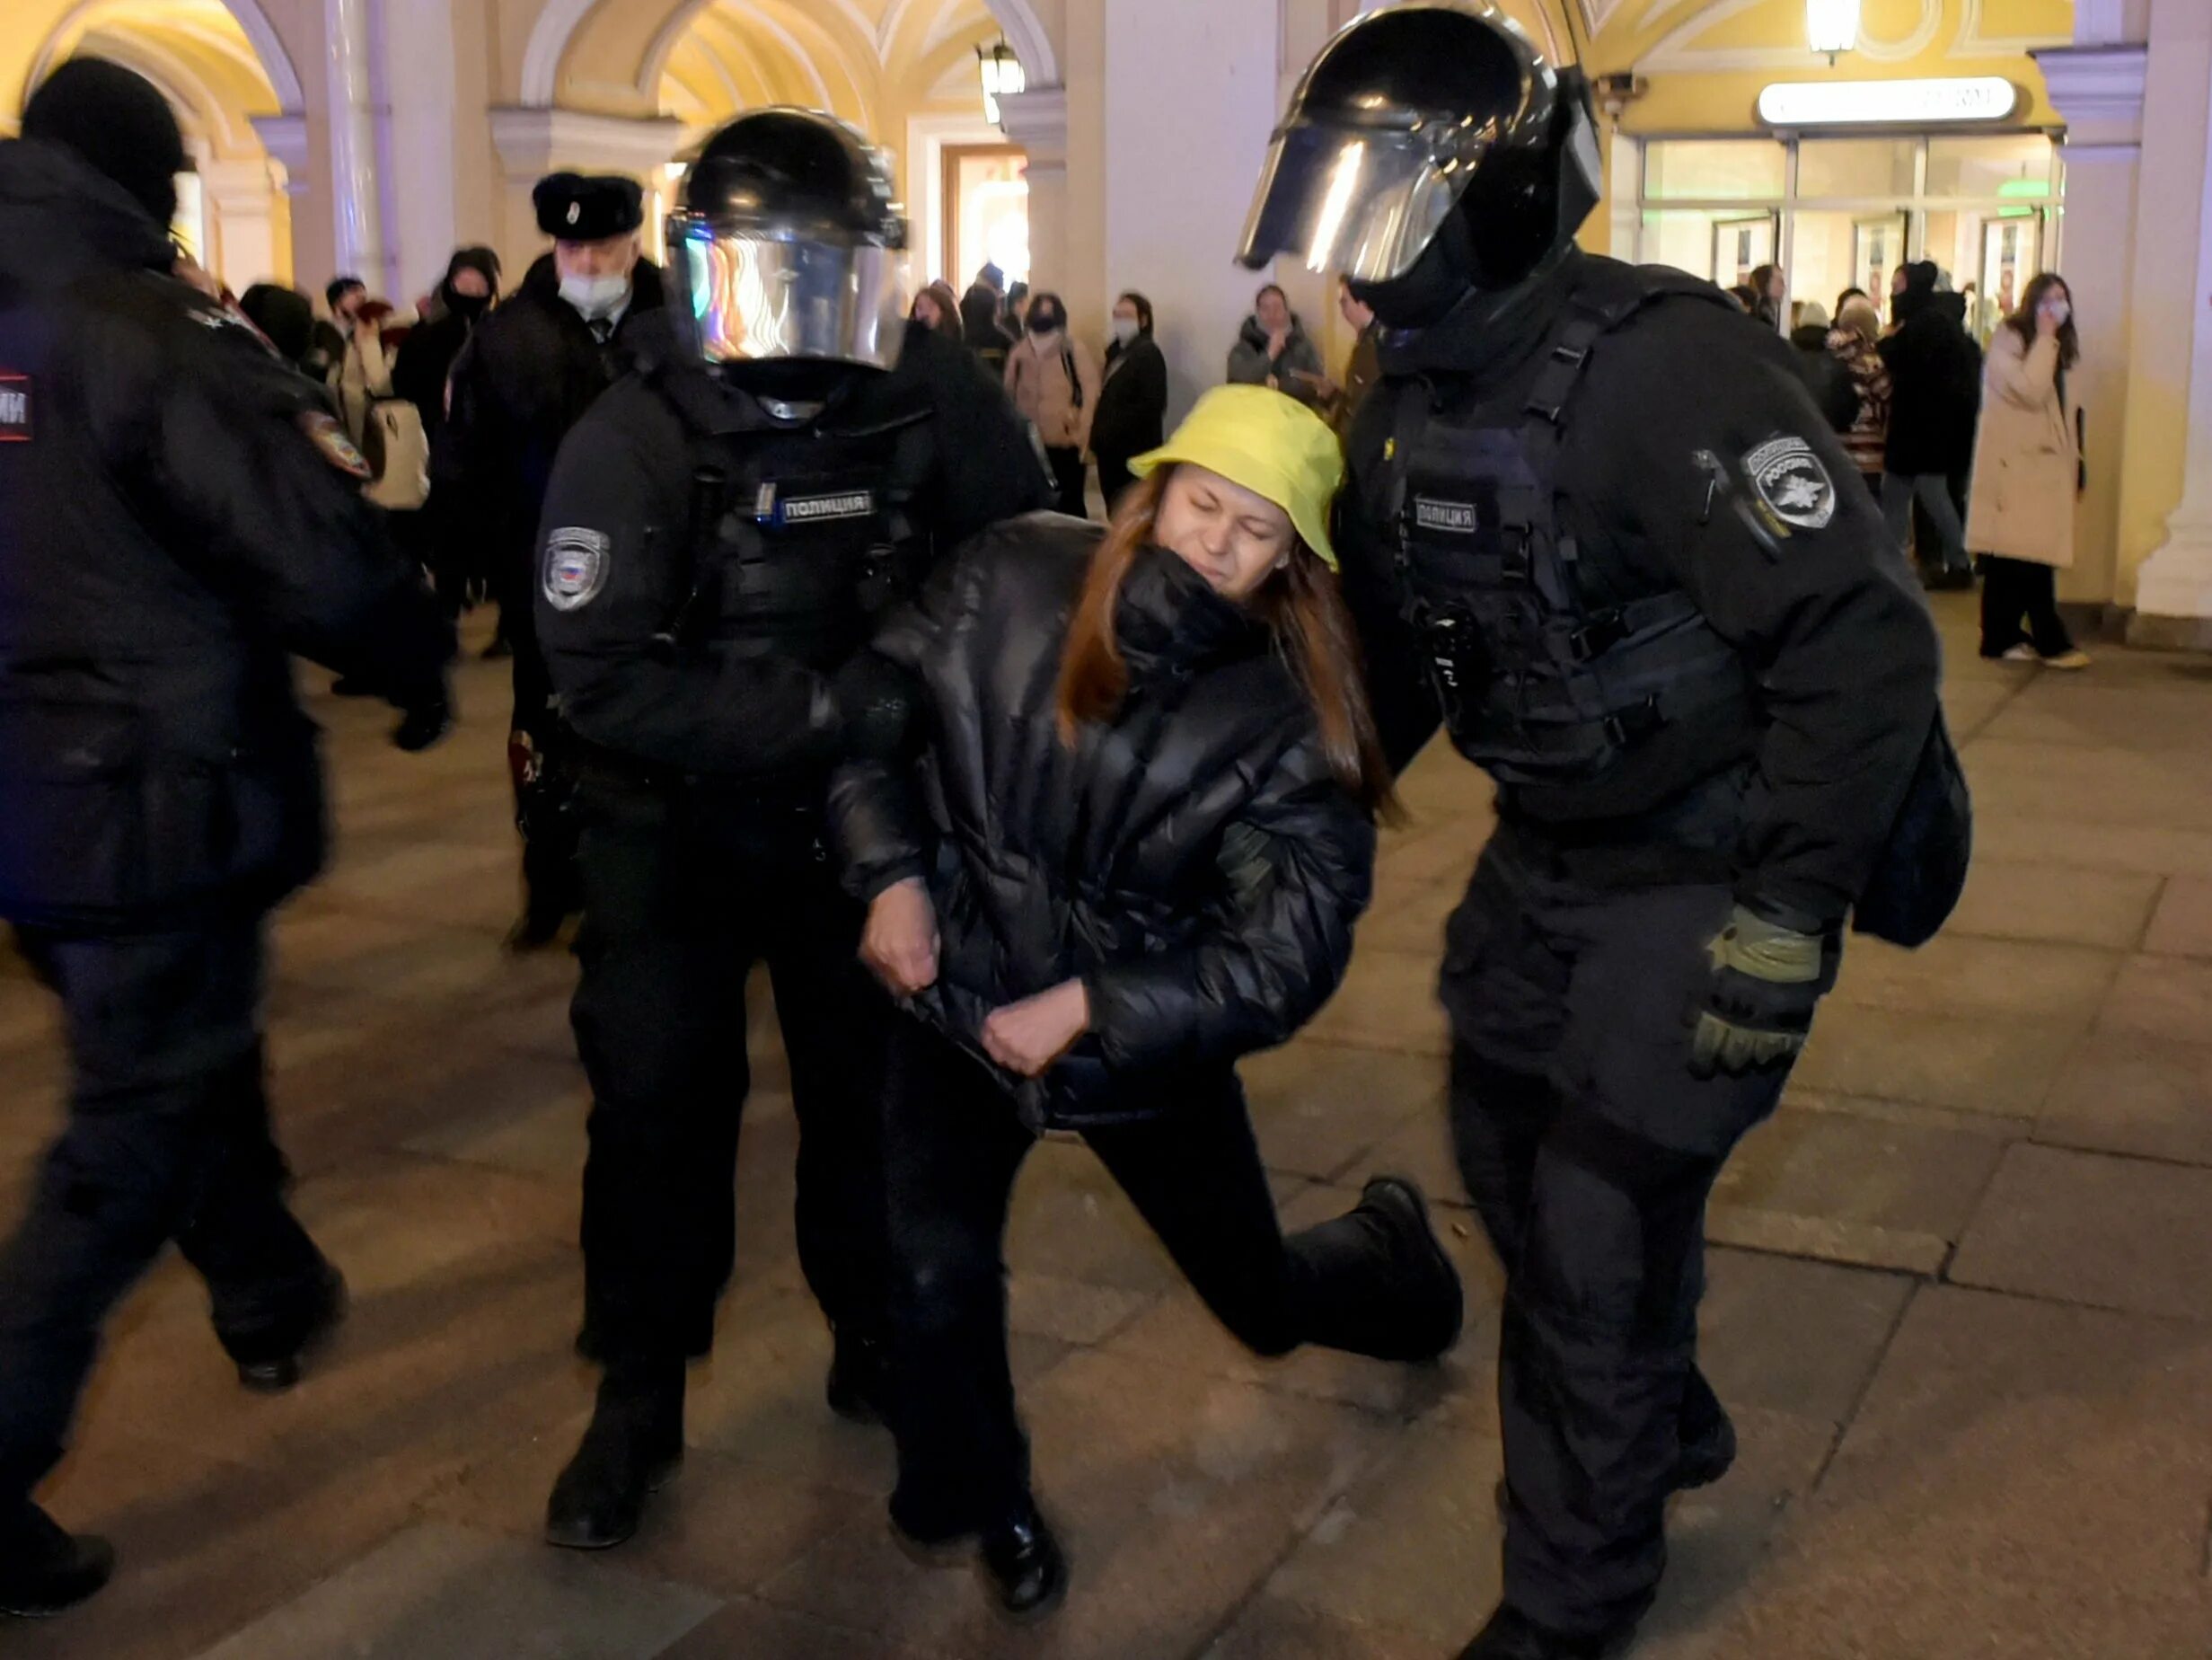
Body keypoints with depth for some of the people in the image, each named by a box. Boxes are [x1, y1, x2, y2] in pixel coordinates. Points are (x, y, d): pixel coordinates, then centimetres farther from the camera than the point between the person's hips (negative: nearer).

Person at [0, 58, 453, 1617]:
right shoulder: (147, 333, -17)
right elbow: (317, 550, -21)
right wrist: (420, 665, -5)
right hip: (152, 795, -8)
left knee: (176, 1063, 25)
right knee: (136, 1132, 2)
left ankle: (273, 1298, 44)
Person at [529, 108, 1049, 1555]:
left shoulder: (938, 408, -12)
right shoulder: (633, 446, -19)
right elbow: (608, 680, -27)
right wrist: (837, 704, -33)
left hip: (854, 814, 2)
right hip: (676, 826, -2)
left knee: (871, 1090, 11)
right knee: (659, 1106, 1)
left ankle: (877, 1350, 33)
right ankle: (640, 1397, 20)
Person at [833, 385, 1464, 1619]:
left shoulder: (1294, 719, -17)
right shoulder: (1015, 578, -13)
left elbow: (1286, 954, -19)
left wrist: (1090, 1007, -24)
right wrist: (893, 873, -10)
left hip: (1146, 1031, 0)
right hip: (964, 989, 1)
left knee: (1265, 1302, 16)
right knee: (934, 1270, -21)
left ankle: (1390, 1249, 55)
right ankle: (979, 1503, 12)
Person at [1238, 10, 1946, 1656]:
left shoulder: (1659, 365, -27)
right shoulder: (1412, 395, 0)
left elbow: (1863, 638, -29)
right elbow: (1393, 648, 12)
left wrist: (1788, 916, -28)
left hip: (1709, 878, -8)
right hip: (1547, 857, 9)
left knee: (1598, 1245, 1)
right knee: (1511, 1158, 22)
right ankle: (1668, 1428, 51)